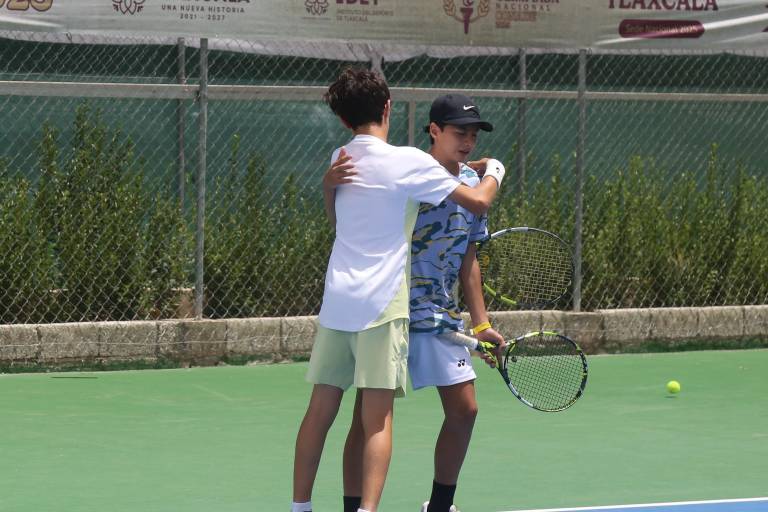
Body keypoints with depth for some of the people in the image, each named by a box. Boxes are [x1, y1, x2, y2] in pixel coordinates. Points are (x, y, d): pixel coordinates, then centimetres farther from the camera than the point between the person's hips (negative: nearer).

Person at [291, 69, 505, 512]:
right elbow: (478, 202, -3)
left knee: (321, 409, 9)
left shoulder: (342, 160, 11)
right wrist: (495, 173, 17)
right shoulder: (409, 162, -8)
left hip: (337, 298, 6)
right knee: (377, 417, -7)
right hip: (381, 304, -6)